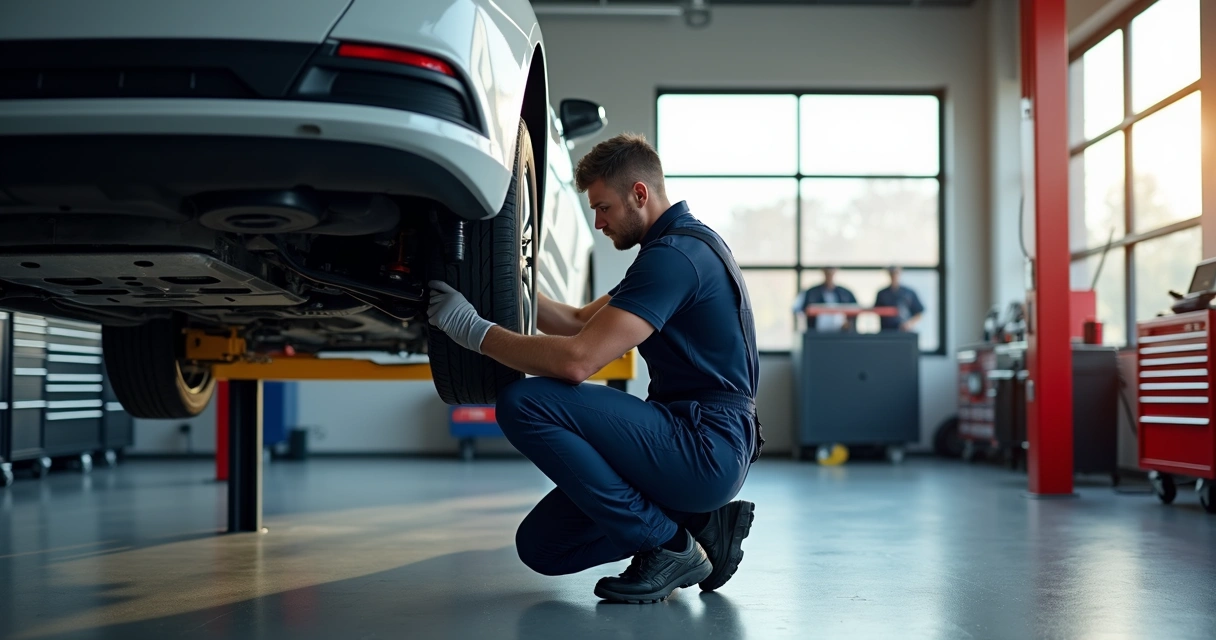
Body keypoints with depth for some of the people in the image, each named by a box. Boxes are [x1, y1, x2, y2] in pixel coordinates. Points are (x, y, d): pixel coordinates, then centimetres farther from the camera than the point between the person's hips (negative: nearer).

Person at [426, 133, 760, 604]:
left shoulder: (675, 254, -17)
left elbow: (575, 360, -26)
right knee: (542, 545, 7)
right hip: (699, 446, 10)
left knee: (523, 403, -21)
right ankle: (699, 524, 11)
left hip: (705, 448, -10)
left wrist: (474, 329, -16)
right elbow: (581, 322, 21)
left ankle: (668, 545, -12)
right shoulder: (681, 246, 18)